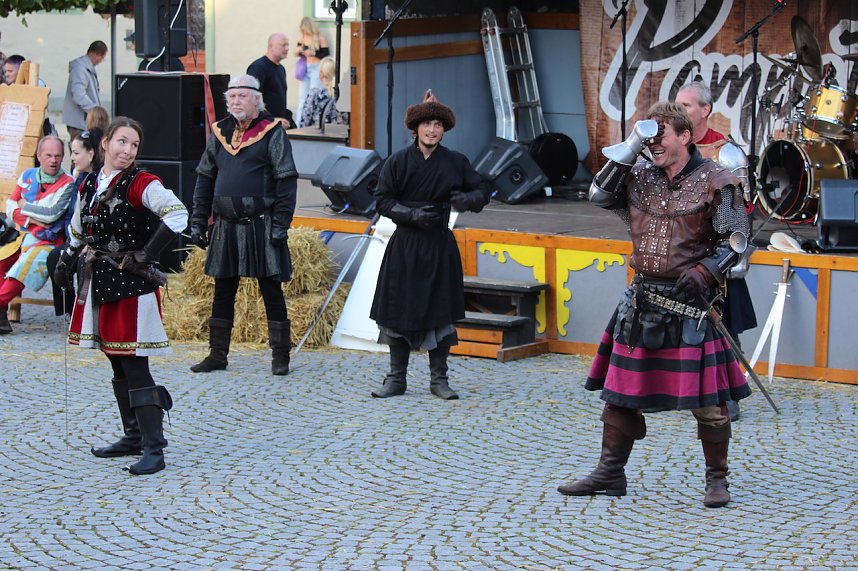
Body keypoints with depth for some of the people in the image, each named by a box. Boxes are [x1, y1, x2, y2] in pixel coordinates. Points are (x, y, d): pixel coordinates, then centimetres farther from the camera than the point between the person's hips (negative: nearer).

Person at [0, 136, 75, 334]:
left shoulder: (67, 184, -4)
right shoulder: (27, 176, 11)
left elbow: (51, 214, -15)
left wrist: (24, 206, -3)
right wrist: (29, 219, -9)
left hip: (46, 241, -6)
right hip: (21, 235, 6)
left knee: (27, 266, -31)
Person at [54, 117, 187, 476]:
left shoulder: (142, 184, -10)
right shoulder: (88, 185, 11)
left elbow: (178, 216, -25)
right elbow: (77, 230, 27)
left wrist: (146, 256, -21)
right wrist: (65, 262, 17)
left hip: (132, 285, -7)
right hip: (98, 283, 7)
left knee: (135, 366, -10)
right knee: (118, 365, 14)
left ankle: (153, 449, -7)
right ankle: (133, 437, 25)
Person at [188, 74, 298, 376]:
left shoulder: (272, 132, -4)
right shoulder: (219, 133, 11)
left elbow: (286, 181, -7)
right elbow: (204, 180, 16)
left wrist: (280, 224, -14)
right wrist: (198, 222, 10)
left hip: (261, 227, -5)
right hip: (225, 227, 5)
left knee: (271, 291, 1)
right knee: (223, 292, 10)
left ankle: (280, 356, 9)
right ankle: (217, 355, 19)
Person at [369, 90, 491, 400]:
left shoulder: (455, 162, 2)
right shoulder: (398, 161, -1)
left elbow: (483, 191, 7)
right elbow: (382, 200, -1)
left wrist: (467, 199, -15)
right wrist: (412, 214, -16)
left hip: (440, 246, 1)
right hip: (404, 245, -1)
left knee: (440, 312, 2)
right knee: (399, 311, 2)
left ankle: (439, 379, 13)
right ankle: (396, 378, 13)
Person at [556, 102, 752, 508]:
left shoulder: (715, 182, -6)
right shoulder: (640, 178, 9)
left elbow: (735, 240, -6)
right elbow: (599, 195, -3)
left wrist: (704, 273, -20)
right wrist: (631, 147, -6)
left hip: (689, 303, -5)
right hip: (642, 300, 5)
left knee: (706, 399, -2)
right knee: (620, 390, 10)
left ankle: (717, 480, 13)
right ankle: (610, 473, 22)